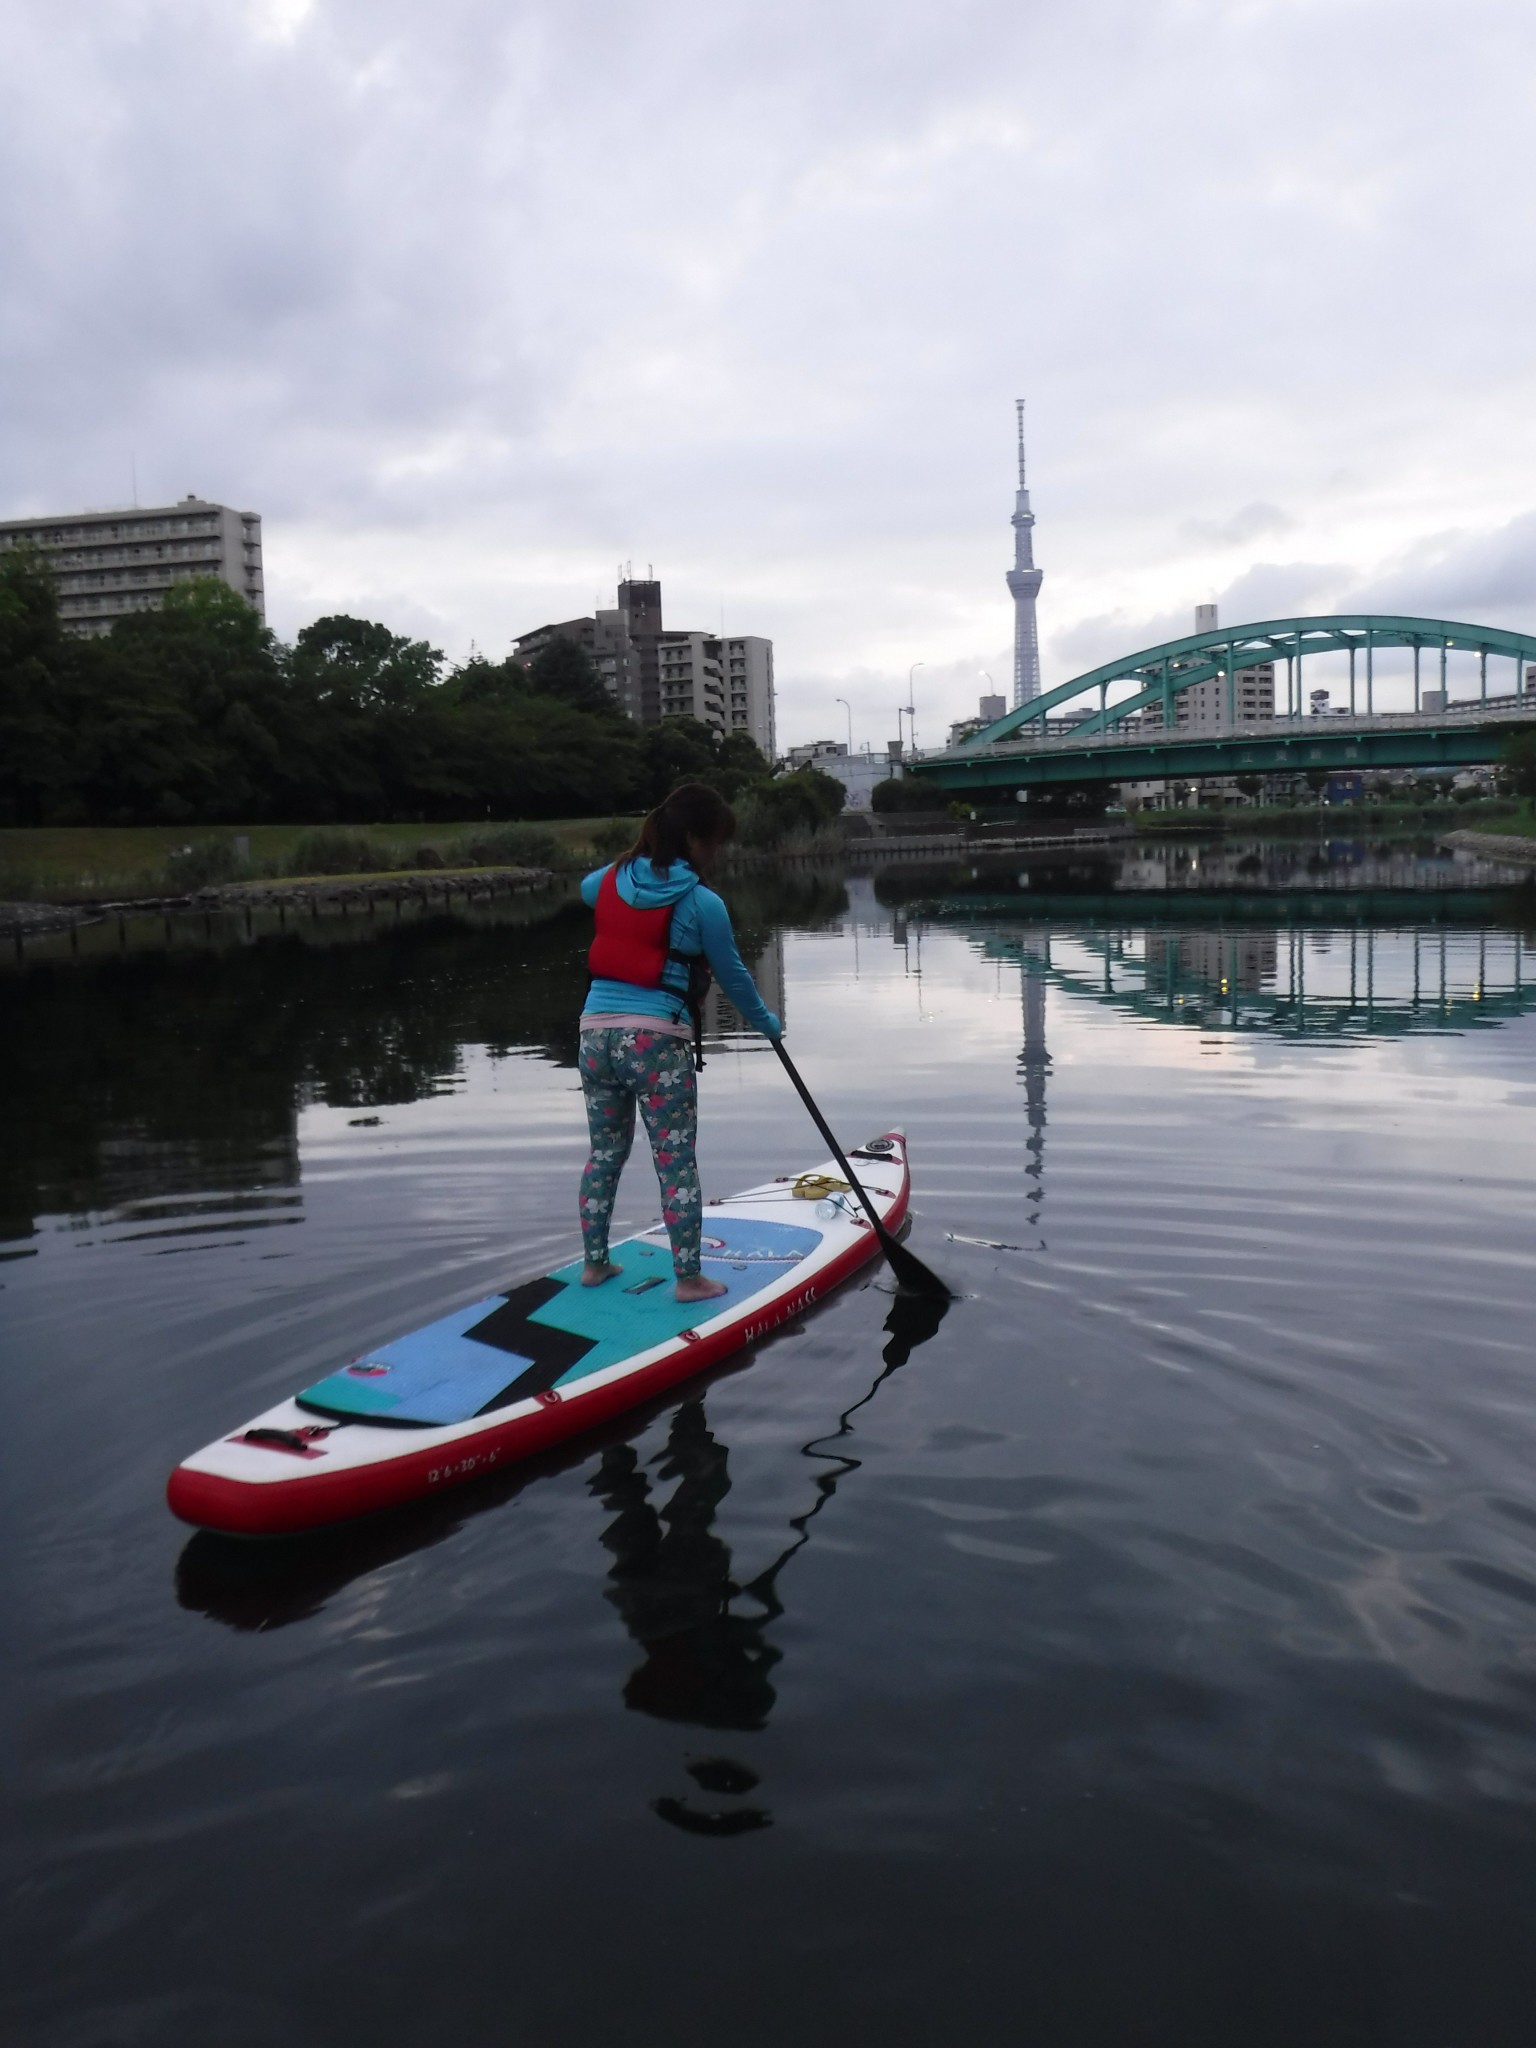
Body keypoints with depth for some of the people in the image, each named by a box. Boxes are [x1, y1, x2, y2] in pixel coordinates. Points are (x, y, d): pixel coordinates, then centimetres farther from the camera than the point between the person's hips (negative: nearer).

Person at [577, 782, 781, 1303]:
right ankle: (689, 1277, 9)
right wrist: (768, 1024, 18)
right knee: (677, 1163, 3)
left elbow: (587, 888, 34)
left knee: (605, 1153, 18)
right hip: (656, 1040, -6)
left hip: (596, 1032, 6)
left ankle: (594, 1262, 28)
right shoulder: (701, 903, -8)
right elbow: (733, 977, 2)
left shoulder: (612, 878, 7)